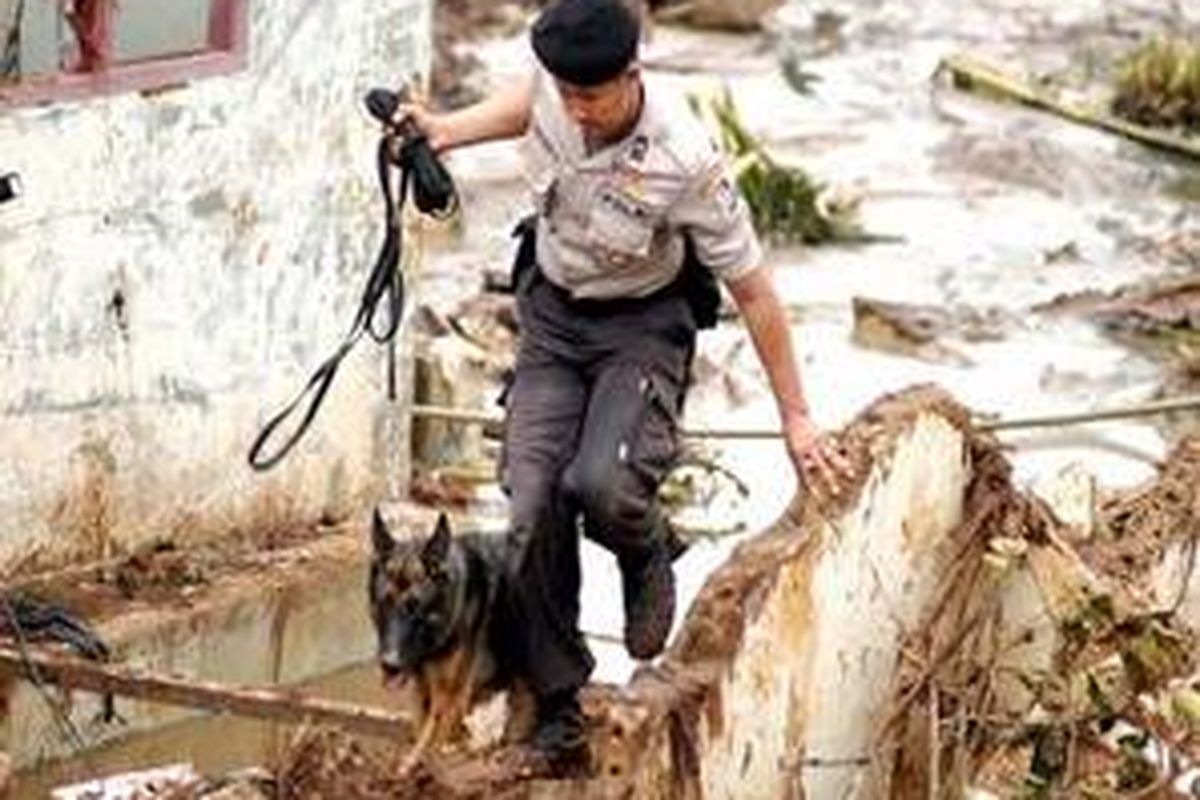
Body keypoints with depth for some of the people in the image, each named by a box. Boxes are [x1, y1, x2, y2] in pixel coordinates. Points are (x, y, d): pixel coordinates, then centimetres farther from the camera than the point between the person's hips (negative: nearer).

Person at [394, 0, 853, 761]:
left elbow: (753, 291, -20)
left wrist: (796, 419, -13)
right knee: (534, 514, -6)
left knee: (602, 485, -30)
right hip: (551, 312, 5)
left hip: (641, 326, -5)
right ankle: (558, 705, 10)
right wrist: (448, 129, 2)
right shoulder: (555, 87, -18)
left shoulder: (685, 162, -31)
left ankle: (648, 555, 8)